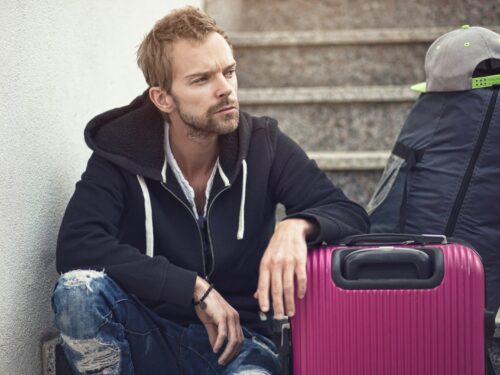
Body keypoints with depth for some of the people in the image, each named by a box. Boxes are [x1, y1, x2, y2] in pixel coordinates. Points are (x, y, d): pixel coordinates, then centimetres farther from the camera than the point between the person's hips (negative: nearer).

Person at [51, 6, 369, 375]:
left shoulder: (263, 144, -3)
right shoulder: (122, 151, -7)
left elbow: (351, 215, -4)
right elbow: (75, 246, -20)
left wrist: (297, 227, -29)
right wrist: (196, 289, -24)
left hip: (237, 339, -1)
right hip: (150, 339, 1)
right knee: (78, 287, -30)